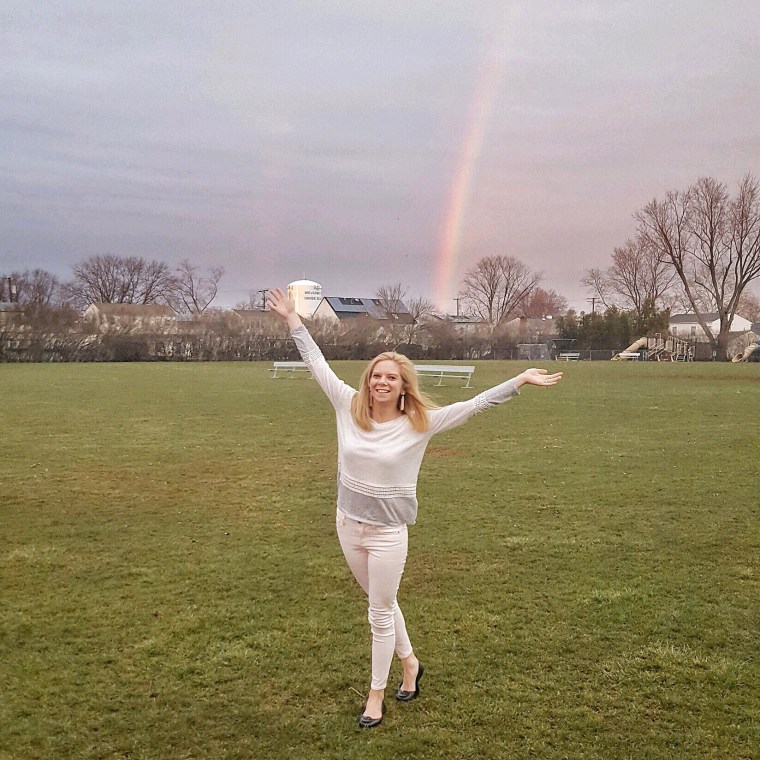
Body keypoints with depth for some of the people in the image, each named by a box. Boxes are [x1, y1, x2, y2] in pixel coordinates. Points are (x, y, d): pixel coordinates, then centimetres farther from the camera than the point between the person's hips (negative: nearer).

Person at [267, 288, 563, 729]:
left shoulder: (420, 423, -13)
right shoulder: (350, 408, -6)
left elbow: (474, 406, -14)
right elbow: (318, 364, 2)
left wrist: (521, 380, -18)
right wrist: (293, 320, 7)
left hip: (388, 532, -4)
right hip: (348, 524, 4)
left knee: (381, 613, 8)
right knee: (382, 603, 21)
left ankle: (377, 694, 26)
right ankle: (410, 663, 45)